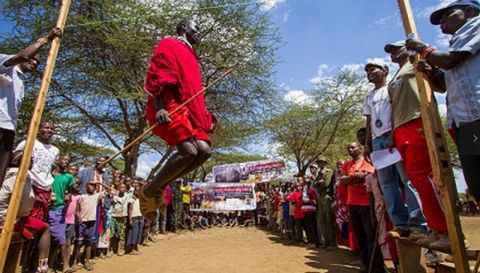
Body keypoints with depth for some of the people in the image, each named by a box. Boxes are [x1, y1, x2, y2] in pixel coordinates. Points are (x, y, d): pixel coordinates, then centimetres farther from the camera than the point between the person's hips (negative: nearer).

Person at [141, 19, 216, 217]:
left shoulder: (190, 56, 33)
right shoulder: (169, 45, 8)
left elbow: (195, 91, 30)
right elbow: (156, 75, -8)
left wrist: (207, 117, 19)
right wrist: (158, 108, -22)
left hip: (188, 110, 9)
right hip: (170, 107, -9)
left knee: (204, 150, -9)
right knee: (189, 151, -24)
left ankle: (159, 186, 2)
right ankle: (148, 191, -6)